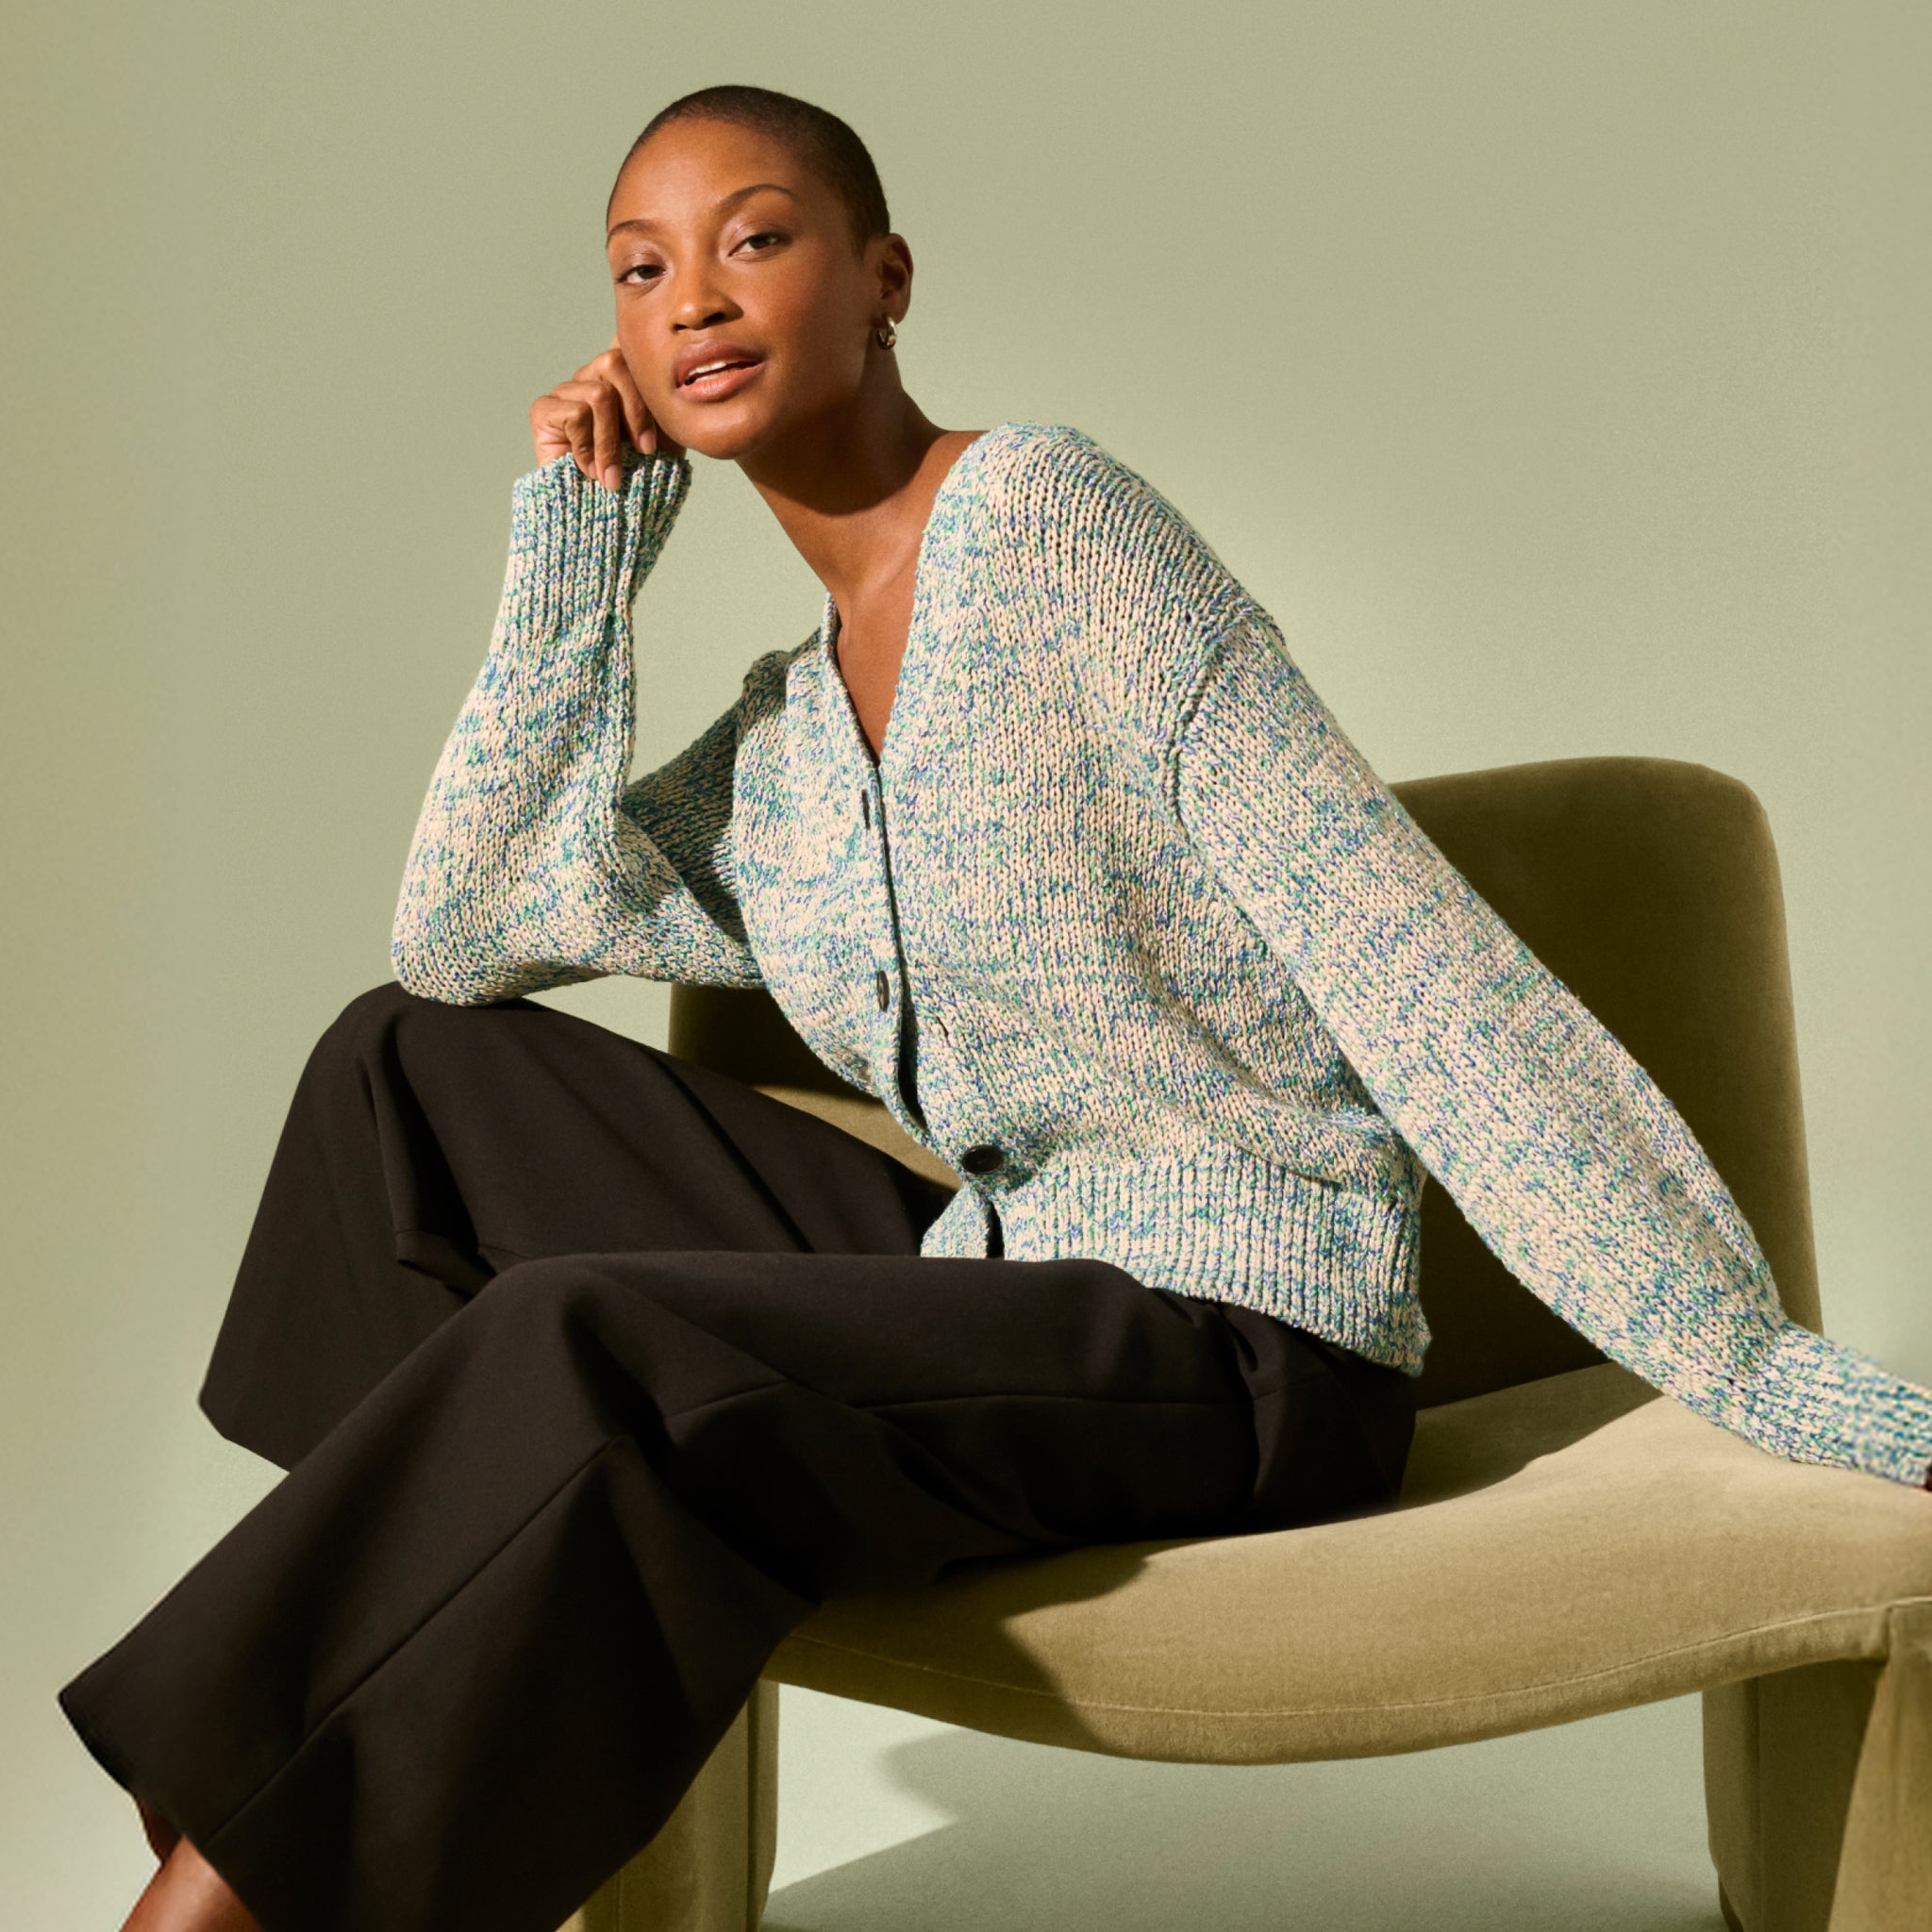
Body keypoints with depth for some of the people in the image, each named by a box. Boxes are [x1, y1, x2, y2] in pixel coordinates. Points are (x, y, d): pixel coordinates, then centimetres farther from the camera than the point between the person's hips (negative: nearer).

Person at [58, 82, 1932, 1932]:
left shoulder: (1045, 509, -10)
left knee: (575, 1341, -30)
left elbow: (1396, 940, -16)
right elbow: (457, 935, 10)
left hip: (1244, 1348, -8)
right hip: (1008, 1281, 8)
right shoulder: (780, 743, 14)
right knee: (411, 1063, 7)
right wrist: (576, 560, 5)